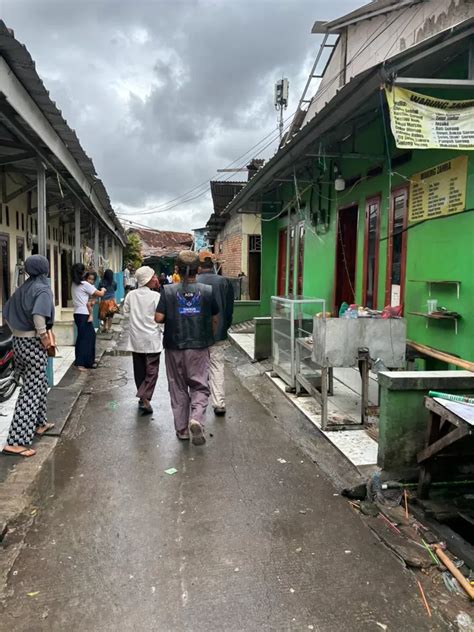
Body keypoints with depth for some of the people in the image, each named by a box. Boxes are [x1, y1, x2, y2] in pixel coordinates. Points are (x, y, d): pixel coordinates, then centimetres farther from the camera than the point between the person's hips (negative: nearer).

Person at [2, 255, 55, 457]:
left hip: (18, 342, 8)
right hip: (33, 343, -8)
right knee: (31, 391, -4)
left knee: (39, 384, 23)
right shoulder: (42, 289, -14)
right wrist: (44, 336, -21)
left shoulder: (22, 288, 10)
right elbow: (38, 314, -31)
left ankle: (39, 423, 37)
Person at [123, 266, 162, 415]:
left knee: (139, 370, 15)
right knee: (151, 371, 2)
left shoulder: (131, 295, 0)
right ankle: (145, 399, -9)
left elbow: (126, 312, 7)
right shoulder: (156, 296, -12)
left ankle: (142, 397, 25)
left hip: (136, 339, 4)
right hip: (152, 340, -4)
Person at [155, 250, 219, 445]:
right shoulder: (207, 291, -4)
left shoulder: (168, 290, -7)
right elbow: (214, 320, 3)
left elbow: (158, 318, -10)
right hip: (199, 347, 0)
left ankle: (182, 429, 20)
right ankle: (196, 419, -16)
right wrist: (209, 336, 20)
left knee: (178, 388, 13)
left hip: (174, 348, 1)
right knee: (200, 386, 8)